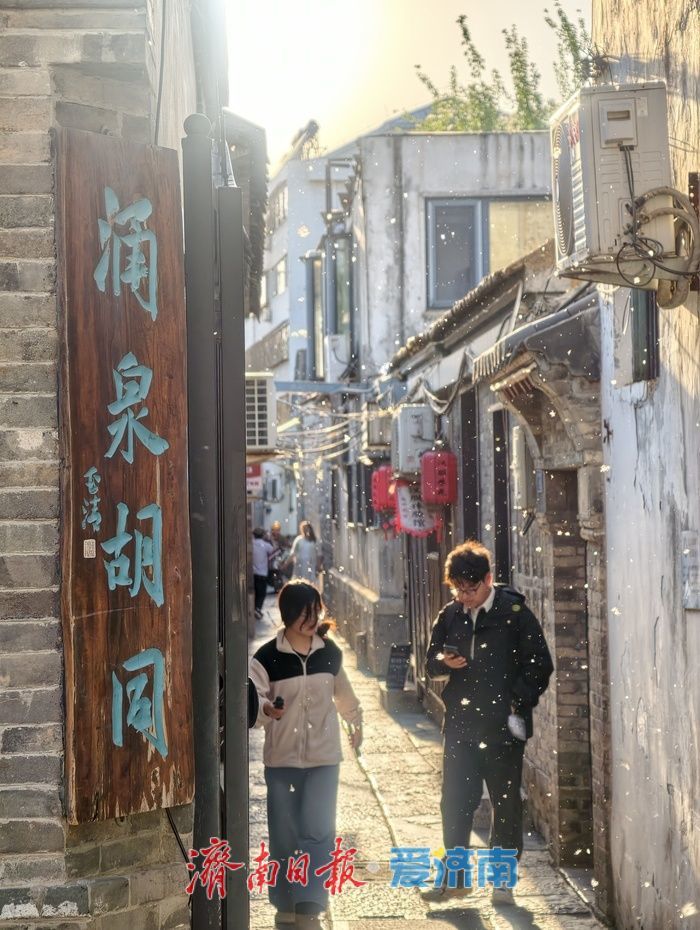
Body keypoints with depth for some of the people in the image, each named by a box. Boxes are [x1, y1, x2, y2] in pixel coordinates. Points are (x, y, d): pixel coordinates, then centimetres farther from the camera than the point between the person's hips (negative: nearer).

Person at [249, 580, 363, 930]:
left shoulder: (330, 652, 4)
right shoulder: (266, 658, -7)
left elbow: (343, 693, 21)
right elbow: (254, 700, -15)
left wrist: (355, 722, 34)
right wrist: (266, 709, -37)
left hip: (323, 757, 1)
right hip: (281, 759, -1)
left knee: (318, 831, -8)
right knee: (284, 835, 5)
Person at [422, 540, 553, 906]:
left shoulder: (515, 613, -7)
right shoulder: (450, 615, 7)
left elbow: (540, 665, -5)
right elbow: (431, 663, 15)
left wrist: (517, 705, -11)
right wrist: (443, 663, -8)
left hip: (502, 728, -4)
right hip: (460, 725, 4)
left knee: (505, 803, 6)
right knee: (455, 802, 6)